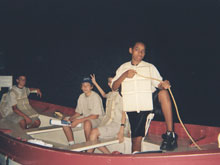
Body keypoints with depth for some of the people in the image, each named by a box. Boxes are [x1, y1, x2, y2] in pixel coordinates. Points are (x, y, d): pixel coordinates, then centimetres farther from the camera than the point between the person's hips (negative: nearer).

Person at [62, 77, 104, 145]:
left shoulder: (95, 97, -17)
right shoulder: (81, 97, 5)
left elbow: (95, 116, -21)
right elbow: (78, 112, 13)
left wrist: (78, 121, -23)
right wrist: (70, 119, -7)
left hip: (97, 119, -8)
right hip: (85, 118, 8)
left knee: (87, 122, -40)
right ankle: (71, 145, 2)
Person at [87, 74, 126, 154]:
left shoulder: (120, 94, -5)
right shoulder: (110, 94, 15)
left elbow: (123, 113, -10)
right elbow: (104, 95, 42)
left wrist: (121, 131, -18)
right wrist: (95, 83, 42)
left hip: (116, 124, -7)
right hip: (106, 123, 7)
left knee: (94, 132, -23)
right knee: (95, 139, -14)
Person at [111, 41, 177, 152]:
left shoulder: (150, 67, 12)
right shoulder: (123, 68, 14)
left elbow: (158, 84, 1)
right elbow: (114, 87, 6)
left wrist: (164, 84, -23)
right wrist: (124, 75, -11)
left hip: (148, 105, -1)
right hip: (132, 108, 1)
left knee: (163, 92, -29)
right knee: (136, 138, -9)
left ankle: (170, 134, -29)